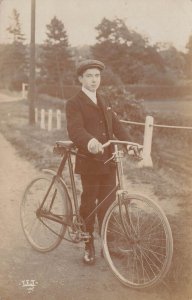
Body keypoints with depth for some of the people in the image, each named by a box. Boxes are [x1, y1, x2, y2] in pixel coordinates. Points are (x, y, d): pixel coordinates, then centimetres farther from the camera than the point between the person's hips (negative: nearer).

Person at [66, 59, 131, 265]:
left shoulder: (104, 103, 16)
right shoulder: (74, 104, -7)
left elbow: (117, 127, 9)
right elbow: (75, 130, -24)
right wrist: (90, 142, -44)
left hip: (108, 162, 5)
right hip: (89, 162, -5)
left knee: (107, 205, 10)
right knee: (88, 206, 6)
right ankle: (89, 246, 22)